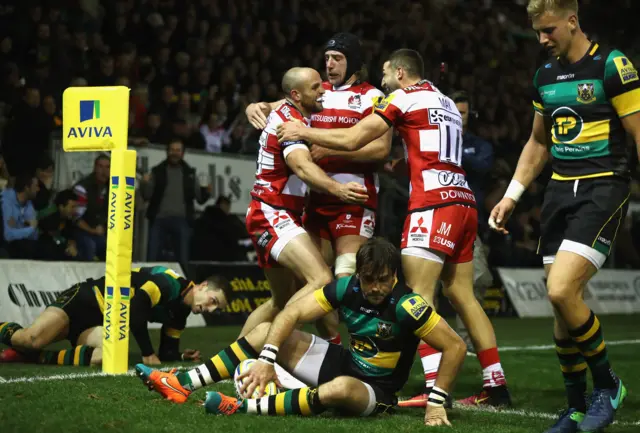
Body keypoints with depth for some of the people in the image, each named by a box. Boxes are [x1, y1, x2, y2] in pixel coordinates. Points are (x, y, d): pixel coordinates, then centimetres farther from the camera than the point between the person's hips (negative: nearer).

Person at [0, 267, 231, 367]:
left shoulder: (180, 313, 11)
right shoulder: (169, 282, -17)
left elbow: (166, 352, 18)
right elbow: (135, 310, -25)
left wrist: (181, 357, -4)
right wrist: (148, 354, -17)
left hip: (100, 324, 8)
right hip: (86, 299, -8)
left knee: (103, 356, -26)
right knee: (34, 339, -29)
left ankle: (23, 354, -13)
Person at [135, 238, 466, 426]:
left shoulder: (406, 306, -26)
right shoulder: (348, 288, -11)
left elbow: (455, 347, -25)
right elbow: (291, 314, -10)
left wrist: (436, 405, -26)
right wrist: (266, 361, -21)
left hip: (375, 392, -6)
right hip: (346, 364, 6)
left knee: (341, 389, -43)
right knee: (265, 332, 1)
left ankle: (244, 408, -35)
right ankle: (181, 385, -4)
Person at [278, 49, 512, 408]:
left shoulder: (406, 97, 1)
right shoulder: (447, 102, 23)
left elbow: (352, 140, -1)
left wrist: (303, 132, 8)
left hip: (434, 202, -8)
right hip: (464, 202, 8)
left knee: (419, 296, -10)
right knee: (462, 295, 10)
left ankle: (436, 387, -19)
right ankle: (496, 387, 8)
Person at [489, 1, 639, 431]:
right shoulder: (545, 75, 12)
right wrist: (512, 195, 17)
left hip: (603, 189, -7)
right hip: (560, 190, 7)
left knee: (561, 292, -20)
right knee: (565, 305, 4)